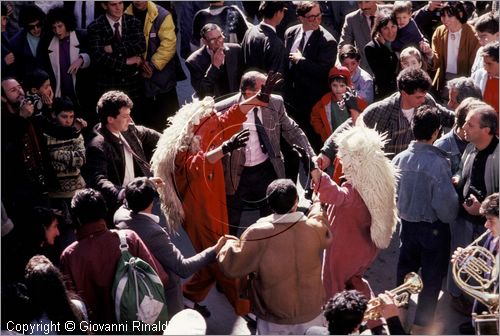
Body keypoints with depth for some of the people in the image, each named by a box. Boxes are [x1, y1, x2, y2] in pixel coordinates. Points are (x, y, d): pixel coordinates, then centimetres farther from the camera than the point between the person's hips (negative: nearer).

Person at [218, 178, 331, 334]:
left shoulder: (258, 234, -26)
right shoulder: (314, 228, -17)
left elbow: (231, 266, -17)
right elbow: (325, 236, 10)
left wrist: (229, 245, 6)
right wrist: (318, 205, 29)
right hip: (310, 312, 2)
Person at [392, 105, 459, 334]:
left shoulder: (399, 159, -8)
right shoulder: (438, 162, -24)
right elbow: (445, 202, -23)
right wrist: (448, 218, -4)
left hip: (407, 223, 5)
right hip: (433, 227, -5)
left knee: (405, 270, 22)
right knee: (431, 277, 10)